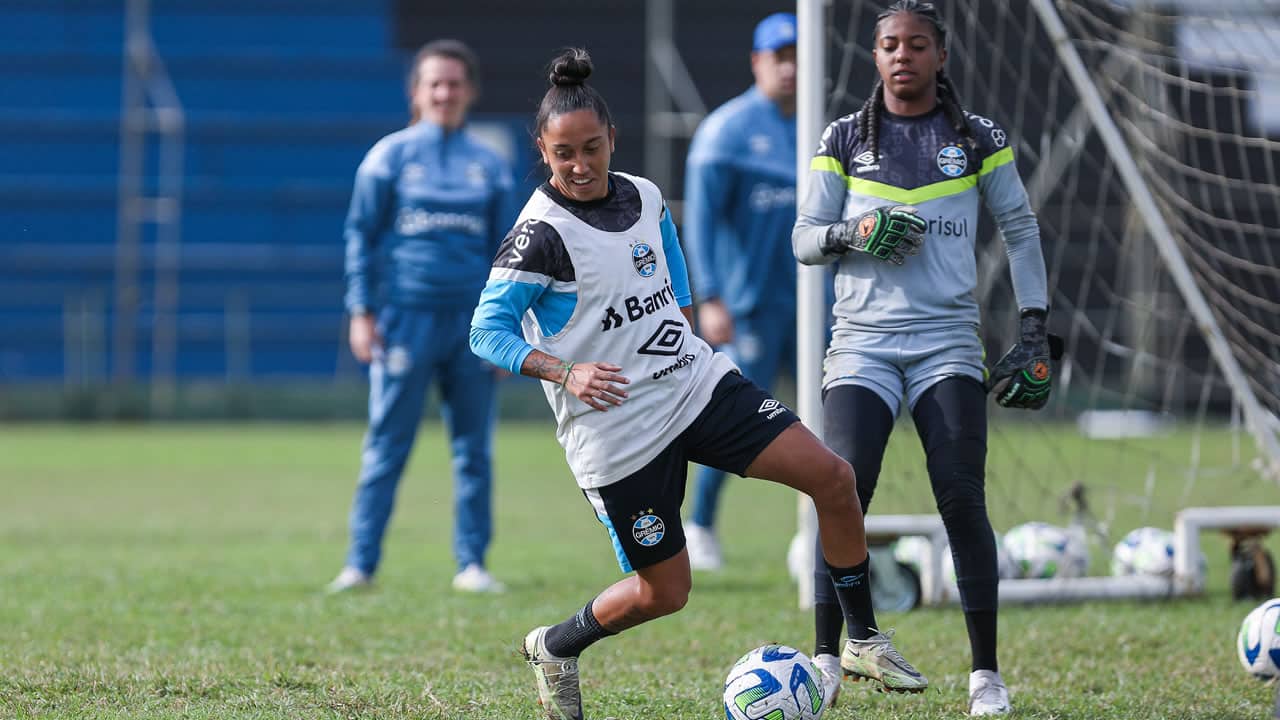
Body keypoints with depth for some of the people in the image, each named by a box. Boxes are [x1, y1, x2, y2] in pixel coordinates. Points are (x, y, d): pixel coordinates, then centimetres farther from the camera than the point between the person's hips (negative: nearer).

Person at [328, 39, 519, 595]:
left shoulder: (490, 166, 10)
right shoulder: (389, 157, 3)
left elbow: (505, 250, 12)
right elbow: (361, 235, 3)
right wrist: (361, 312, -4)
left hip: (472, 320, 3)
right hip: (405, 315, -2)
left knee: (473, 449, 4)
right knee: (386, 444, -3)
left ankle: (472, 563, 10)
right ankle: (362, 563, 0)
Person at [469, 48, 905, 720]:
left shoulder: (644, 197, 5)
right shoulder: (540, 233, -16)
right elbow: (487, 331, -15)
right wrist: (566, 373, -27)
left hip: (699, 383, 6)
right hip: (618, 429, -6)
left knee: (832, 476, -7)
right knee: (664, 589, -1)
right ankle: (555, 647, 28)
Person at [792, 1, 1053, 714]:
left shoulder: (978, 140, 8)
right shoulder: (845, 139, 9)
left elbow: (1022, 229, 14)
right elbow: (805, 239, 10)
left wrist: (1035, 329, 7)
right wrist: (854, 234, -12)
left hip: (949, 341, -1)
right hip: (864, 340, 1)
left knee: (962, 500, -9)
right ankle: (829, 655, -2)